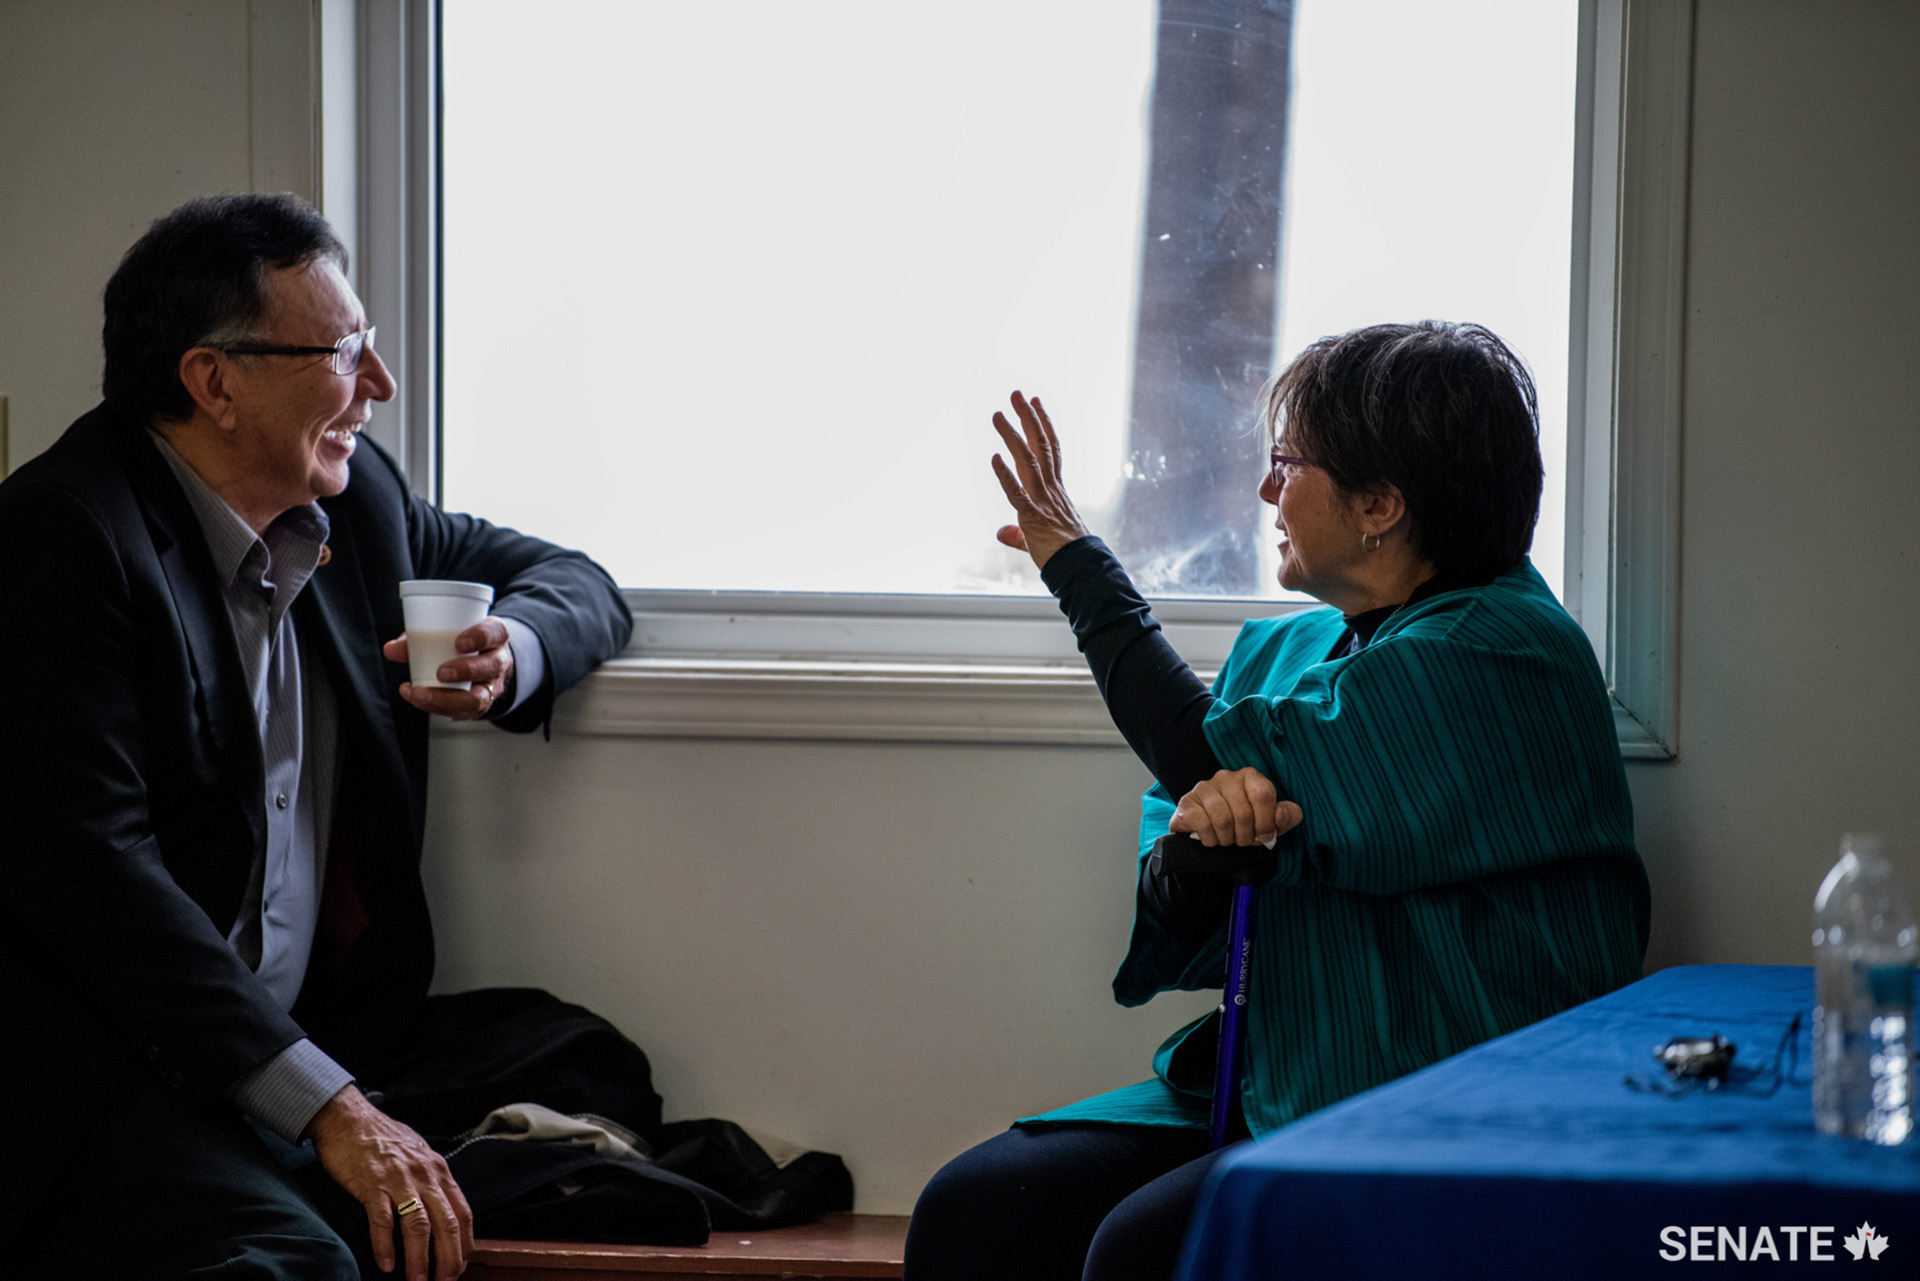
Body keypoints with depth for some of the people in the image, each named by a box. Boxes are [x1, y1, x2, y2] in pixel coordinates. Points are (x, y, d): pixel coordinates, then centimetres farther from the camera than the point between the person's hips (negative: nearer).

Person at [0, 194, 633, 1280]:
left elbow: (574, 580, 28)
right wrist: (326, 1105, -22)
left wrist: (513, 652, 0)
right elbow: (90, 872, -18)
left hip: (312, 1045, 7)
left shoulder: (353, 494, 13)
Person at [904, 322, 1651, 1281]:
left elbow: (1218, 765, -14)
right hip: (1266, 1092, 8)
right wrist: (1197, 846, -15)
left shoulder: (1498, 654, -11)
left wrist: (1077, 565, -1)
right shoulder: (1282, 650, 15)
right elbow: (1176, 914, 12)